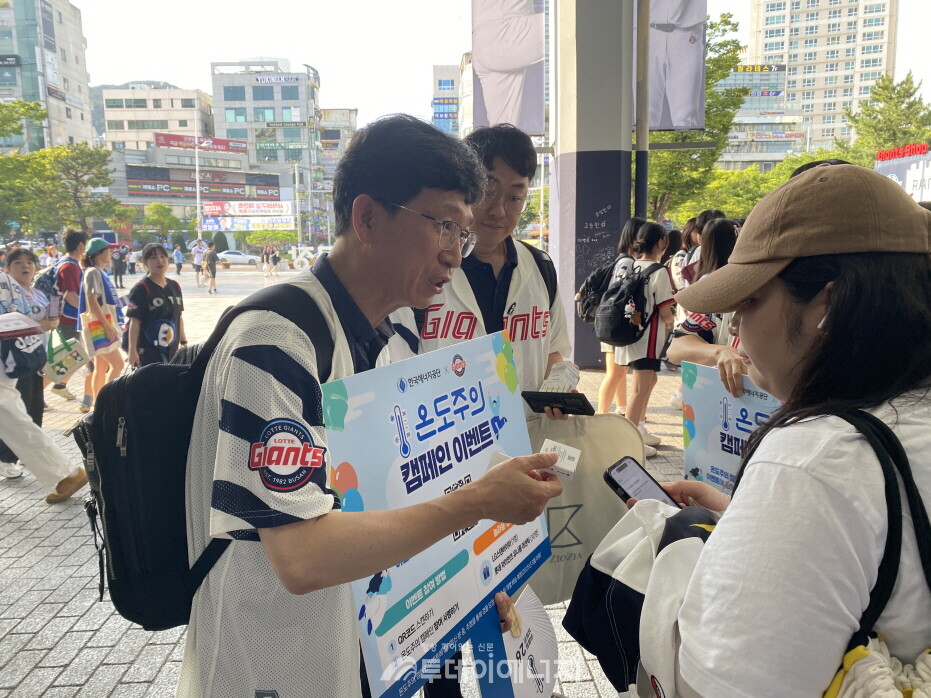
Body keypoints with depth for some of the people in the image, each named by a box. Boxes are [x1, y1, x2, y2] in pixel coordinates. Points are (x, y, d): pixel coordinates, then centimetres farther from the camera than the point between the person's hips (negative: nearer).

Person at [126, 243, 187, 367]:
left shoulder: (175, 286, 8)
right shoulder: (141, 289, -11)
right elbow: (135, 321, -14)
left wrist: (183, 342, 17)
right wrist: (132, 350, -16)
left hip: (172, 351, 7)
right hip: (148, 352, -7)